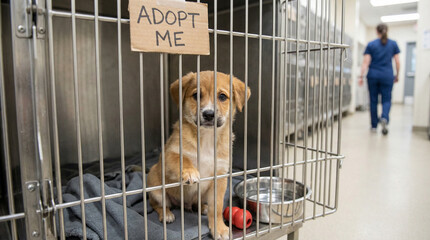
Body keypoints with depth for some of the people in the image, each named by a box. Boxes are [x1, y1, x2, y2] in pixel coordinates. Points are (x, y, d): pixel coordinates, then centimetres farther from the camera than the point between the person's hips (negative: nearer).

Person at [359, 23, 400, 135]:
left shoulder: (371, 45, 1)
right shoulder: (393, 44, 5)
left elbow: (366, 62, -5)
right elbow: (397, 62, 4)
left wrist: (361, 76, -6)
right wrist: (397, 75, 15)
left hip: (373, 75, 0)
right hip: (387, 75, 0)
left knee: (373, 100, 8)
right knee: (386, 99, 6)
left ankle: (374, 125, 12)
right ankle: (384, 118, -23)